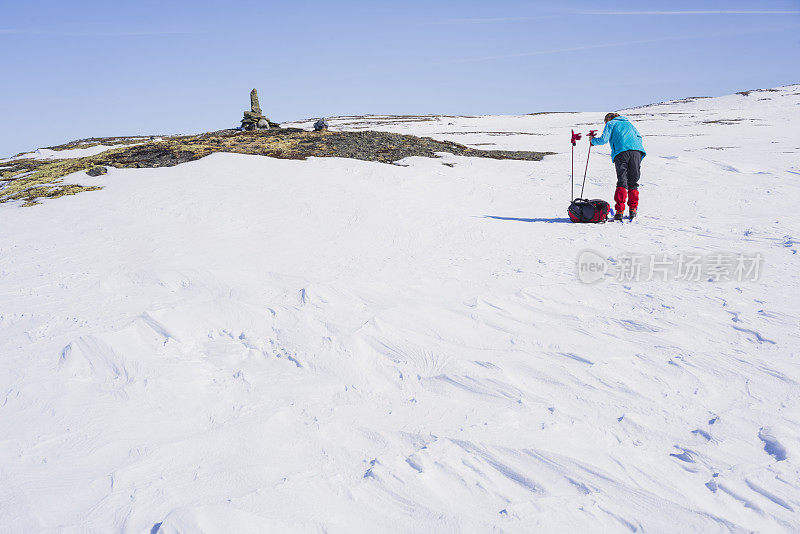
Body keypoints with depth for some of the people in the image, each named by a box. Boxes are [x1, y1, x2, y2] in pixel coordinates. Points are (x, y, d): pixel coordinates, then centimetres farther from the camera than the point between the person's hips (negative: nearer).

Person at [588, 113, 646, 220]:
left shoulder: (610, 124, 18)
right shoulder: (628, 123, 33)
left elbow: (604, 139, 6)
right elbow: (639, 137, 24)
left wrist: (593, 140, 22)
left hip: (621, 152, -4)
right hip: (636, 151, 4)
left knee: (622, 182, -7)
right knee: (633, 182, 9)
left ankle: (619, 211, -16)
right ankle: (632, 209, 8)